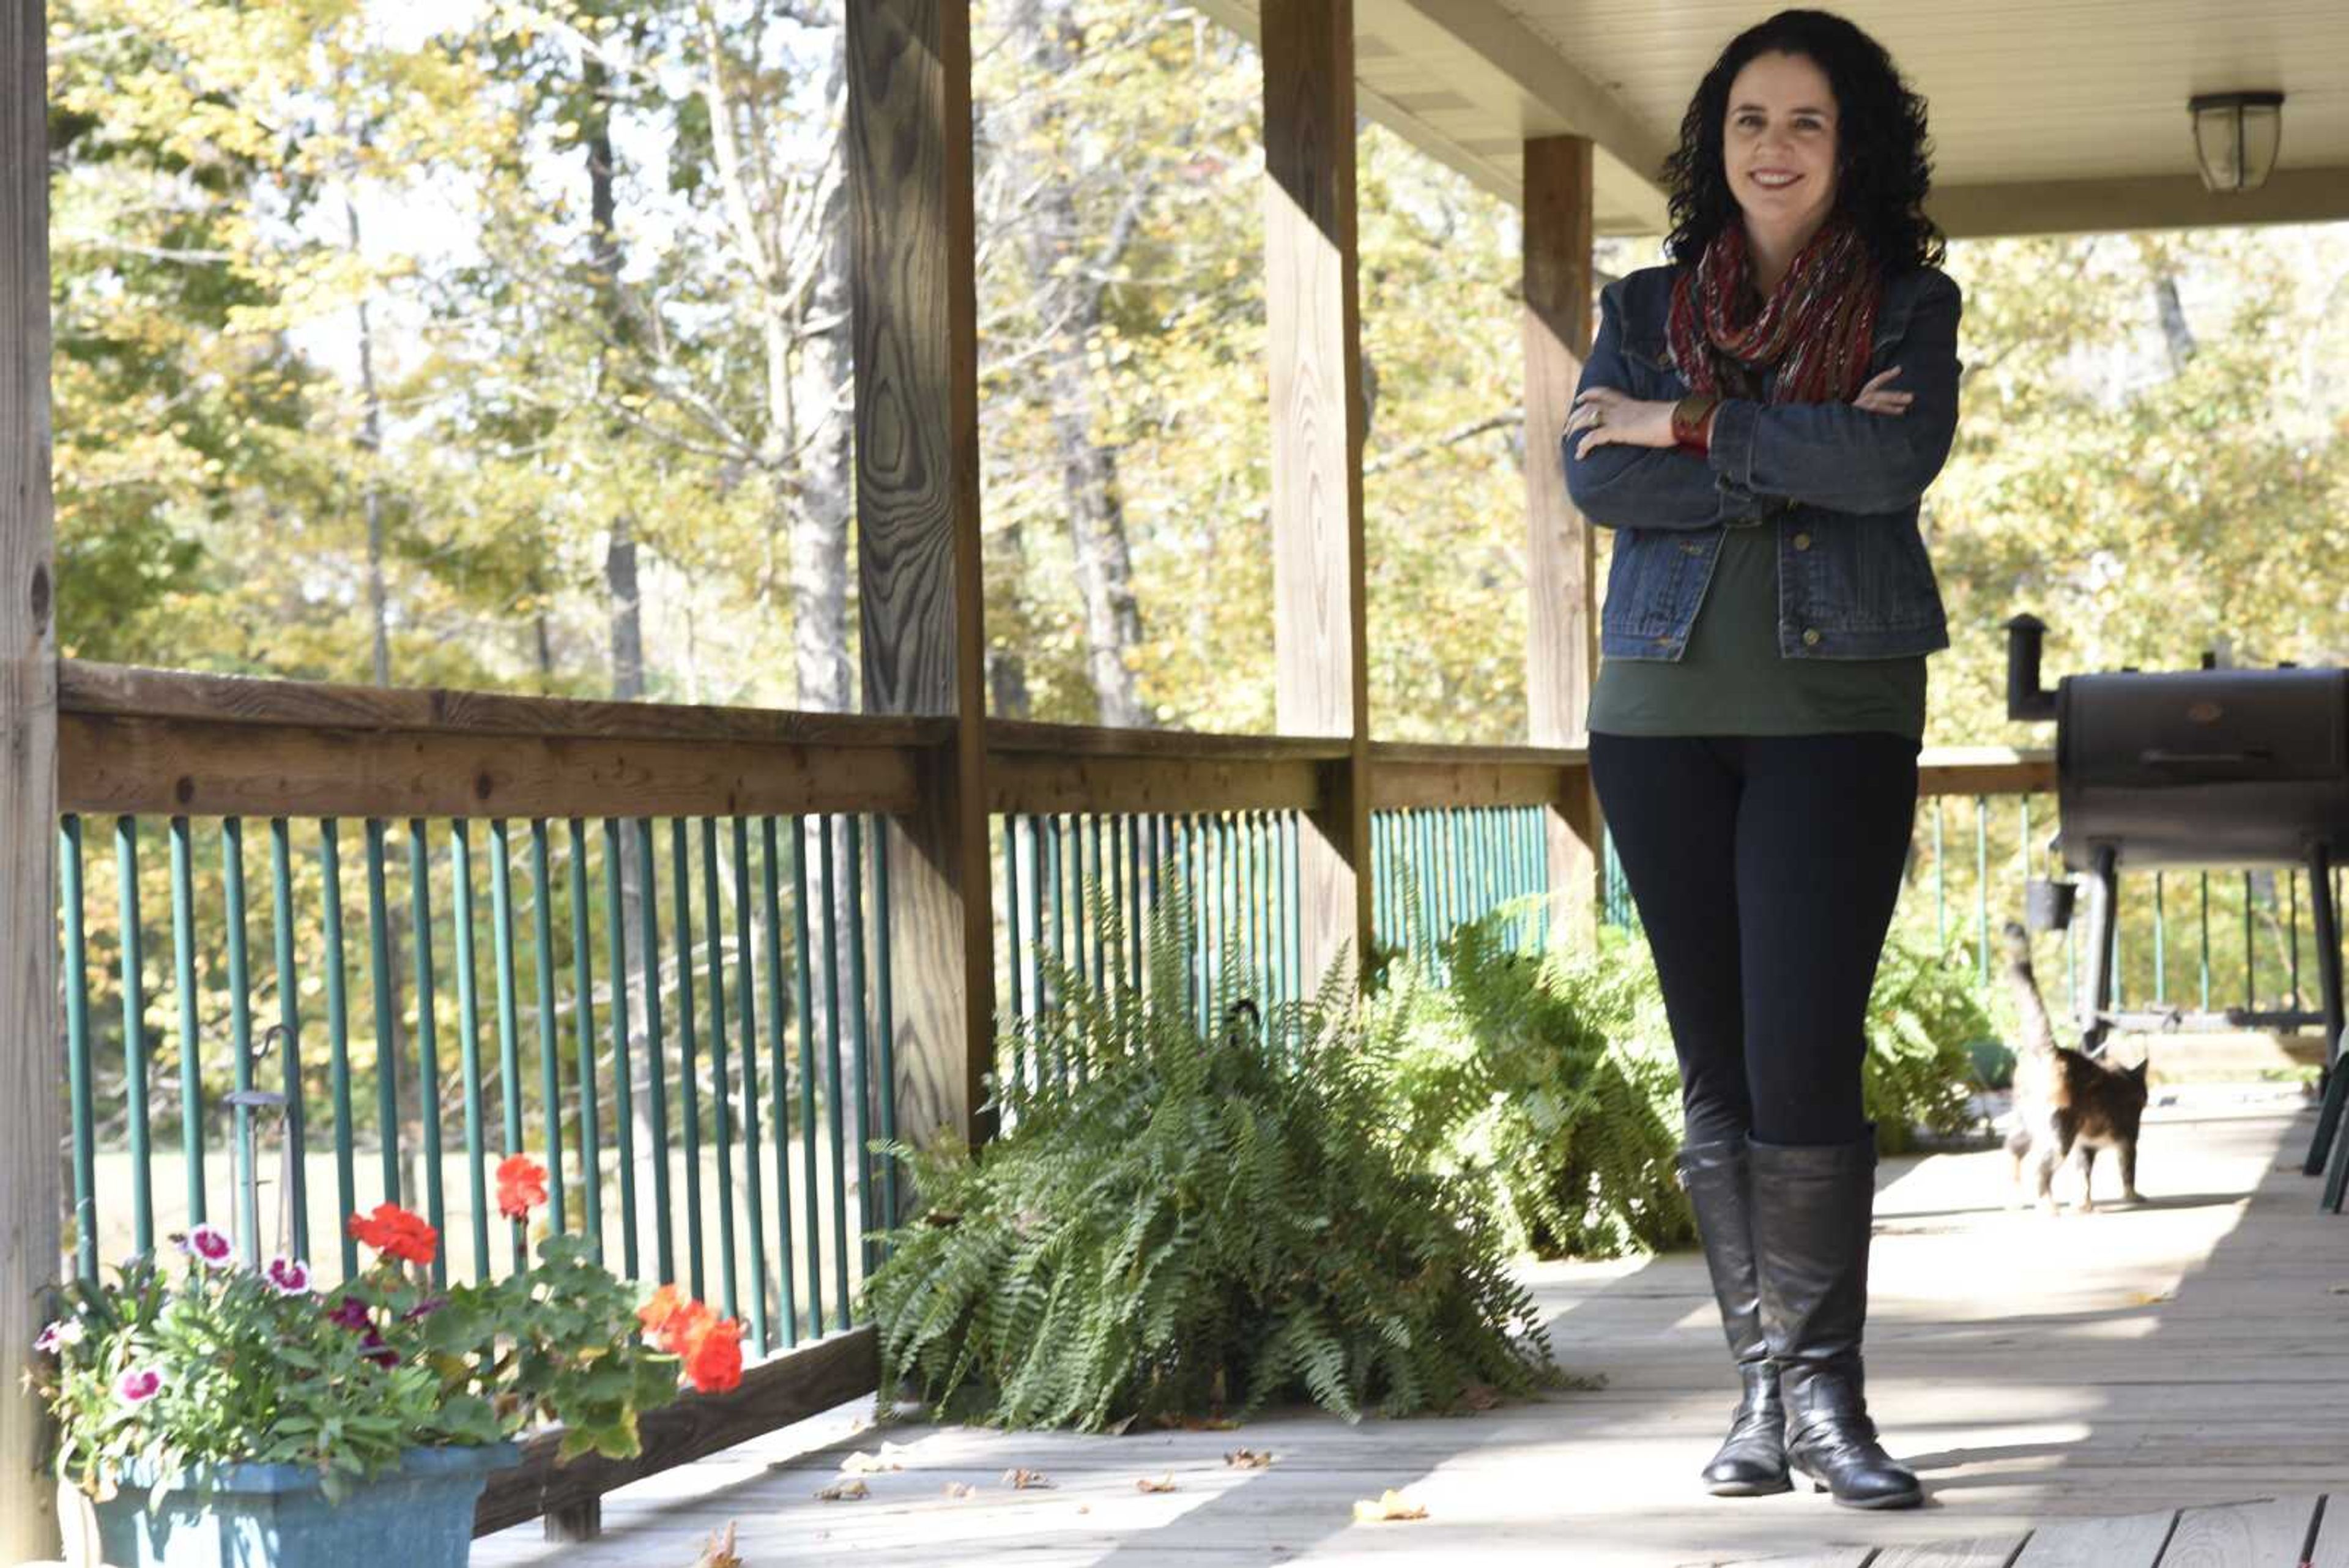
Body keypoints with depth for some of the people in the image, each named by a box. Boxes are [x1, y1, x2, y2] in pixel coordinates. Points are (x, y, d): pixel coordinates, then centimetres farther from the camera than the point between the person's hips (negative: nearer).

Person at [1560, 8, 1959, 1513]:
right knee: (1715, 1064, 4)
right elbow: (1596, 475, -4)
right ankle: (1763, 1381, 10)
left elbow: (1903, 457, -13)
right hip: (1665, 711, 3)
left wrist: (1699, 425, -10)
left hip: (1837, 712, -3)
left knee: (1805, 1056, -12)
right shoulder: (1645, 306, 13)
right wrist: (1793, 464, -12)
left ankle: (1827, 1391, -6)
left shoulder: (1910, 303, 7)